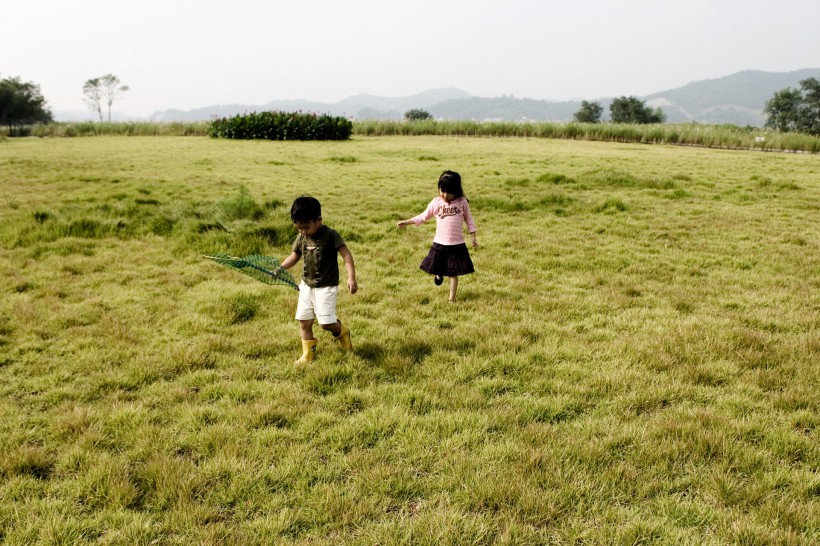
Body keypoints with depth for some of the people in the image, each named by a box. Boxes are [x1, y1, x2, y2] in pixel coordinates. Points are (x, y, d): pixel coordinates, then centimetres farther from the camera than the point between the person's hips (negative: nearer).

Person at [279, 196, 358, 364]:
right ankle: (308, 354, 17)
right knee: (304, 321, 5)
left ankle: (342, 332, 21)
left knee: (325, 322, -11)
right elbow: (294, 256, 15)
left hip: (326, 286, -6)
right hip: (306, 285, 6)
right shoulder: (301, 238, 2)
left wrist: (351, 278, -28)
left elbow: (346, 255, -18)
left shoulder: (331, 235, -15)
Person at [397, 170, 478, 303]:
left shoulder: (462, 202, -4)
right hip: (439, 244, 1)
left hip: (457, 245, -1)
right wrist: (406, 222, 0)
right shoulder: (436, 202, -2)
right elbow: (423, 217, 7)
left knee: (454, 273, 6)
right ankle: (439, 275, 48)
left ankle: (452, 298, 18)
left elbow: (469, 221, 4)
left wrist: (473, 238, 3)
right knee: (438, 269, 12)